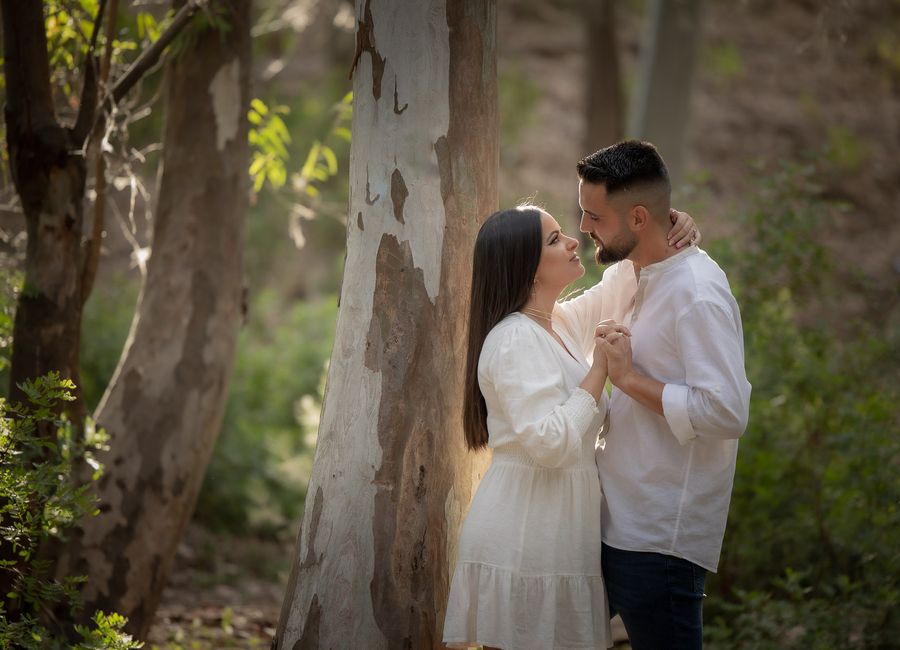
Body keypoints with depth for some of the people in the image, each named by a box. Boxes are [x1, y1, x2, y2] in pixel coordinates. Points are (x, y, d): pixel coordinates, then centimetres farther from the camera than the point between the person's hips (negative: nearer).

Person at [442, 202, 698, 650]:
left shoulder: (562, 325, 11)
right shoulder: (514, 340, -16)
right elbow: (549, 443, -25)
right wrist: (601, 365, -18)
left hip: (555, 528, 9)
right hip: (524, 541, -9)